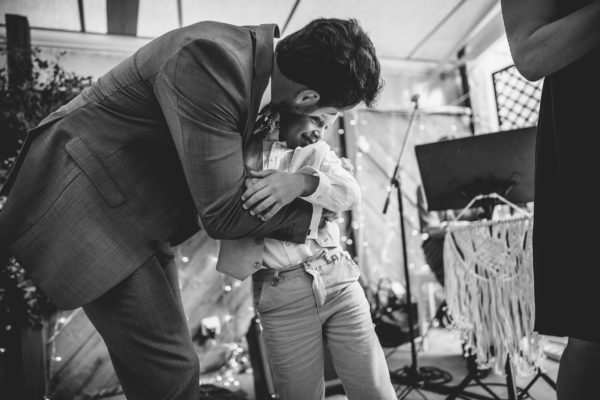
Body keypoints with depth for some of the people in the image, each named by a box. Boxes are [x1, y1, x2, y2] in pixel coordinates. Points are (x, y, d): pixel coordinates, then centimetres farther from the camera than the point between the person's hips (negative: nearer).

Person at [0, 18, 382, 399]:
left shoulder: (252, 54, -1)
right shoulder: (213, 60, -28)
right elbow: (224, 215, -23)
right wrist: (307, 216, -9)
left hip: (138, 214, 9)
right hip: (87, 201, -8)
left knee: (168, 361, 13)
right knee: (170, 368, -9)